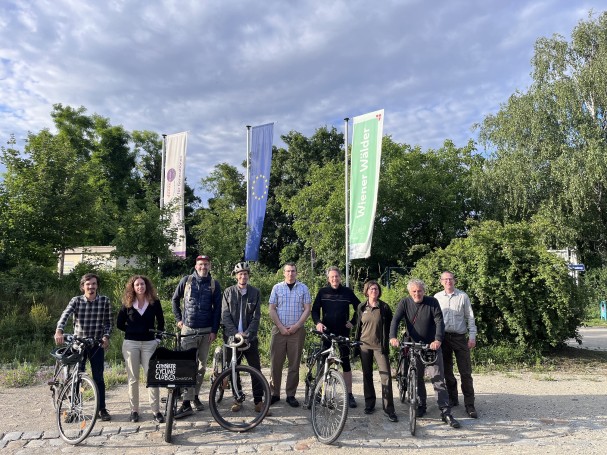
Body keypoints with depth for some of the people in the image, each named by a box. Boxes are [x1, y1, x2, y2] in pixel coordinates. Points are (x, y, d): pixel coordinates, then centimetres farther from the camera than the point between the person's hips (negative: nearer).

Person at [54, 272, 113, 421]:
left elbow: (108, 322, 3)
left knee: (98, 378, 4)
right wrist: (59, 331, -39)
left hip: (97, 344, 0)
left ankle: (102, 409, 16)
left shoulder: (105, 301, -3)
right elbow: (65, 315, -21)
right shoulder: (76, 300, -5)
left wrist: (106, 336, -13)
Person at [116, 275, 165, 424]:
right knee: (133, 378, 6)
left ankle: (156, 410, 2)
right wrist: (133, 331, 3)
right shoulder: (127, 304, 2)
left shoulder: (154, 302, 1)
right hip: (131, 343, 1)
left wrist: (158, 337, 6)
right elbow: (119, 324, 9)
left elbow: (160, 322, 11)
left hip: (150, 343, 0)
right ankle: (134, 410, 18)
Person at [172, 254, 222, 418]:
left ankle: (195, 396, 25)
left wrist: (214, 330, -3)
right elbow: (175, 299, 14)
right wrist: (178, 318, 7)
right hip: (188, 330, -1)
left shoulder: (214, 284, 1)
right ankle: (186, 403, -3)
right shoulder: (186, 280, 1)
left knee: (202, 365, 10)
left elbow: (217, 308, 1)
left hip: (206, 331, 1)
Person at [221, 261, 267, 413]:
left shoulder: (255, 292, 3)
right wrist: (236, 333, -14)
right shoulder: (228, 292, 3)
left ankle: (258, 400, 11)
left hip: (250, 337, 0)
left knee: (256, 368, 0)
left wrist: (247, 333, -14)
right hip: (232, 336, 0)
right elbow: (225, 315, -3)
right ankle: (238, 399, 21)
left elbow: (256, 316, -2)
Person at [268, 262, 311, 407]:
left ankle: (291, 395, 14)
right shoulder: (277, 288, 6)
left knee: (294, 364, 4)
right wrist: (281, 327, -7)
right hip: (279, 330, 0)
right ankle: (274, 394, 14)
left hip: (297, 330, 0)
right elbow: (272, 310, 3)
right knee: (275, 363, 2)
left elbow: (307, 309, 1)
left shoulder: (303, 288, 5)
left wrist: (296, 326, -9)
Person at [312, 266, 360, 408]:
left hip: (343, 332, 0)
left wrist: (353, 322, 2)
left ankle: (349, 394, 11)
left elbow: (359, 307, 10)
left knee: (346, 363, 2)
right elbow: (315, 309, 2)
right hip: (326, 331, 1)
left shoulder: (347, 292, 1)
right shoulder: (322, 292, 1)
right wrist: (317, 322, -15)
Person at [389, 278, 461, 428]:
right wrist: (392, 337, -34)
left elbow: (439, 321, -16)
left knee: (438, 379, -4)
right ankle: (421, 405, 29)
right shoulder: (404, 303, -5)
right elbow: (395, 320, -16)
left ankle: (446, 412, 1)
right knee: (417, 378, 12)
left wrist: (438, 340, -33)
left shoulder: (432, 302, -8)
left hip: (432, 346, -2)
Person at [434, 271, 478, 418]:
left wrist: (472, 336, -3)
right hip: (443, 338, 2)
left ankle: (469, 405, 5)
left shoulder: (463, 296, 1)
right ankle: (452, 399, 26)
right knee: (447, 371, 11)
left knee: (466, 372, -2)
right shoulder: (437, 297, 3)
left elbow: (470, 317, 3)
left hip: (460, 337, -1)